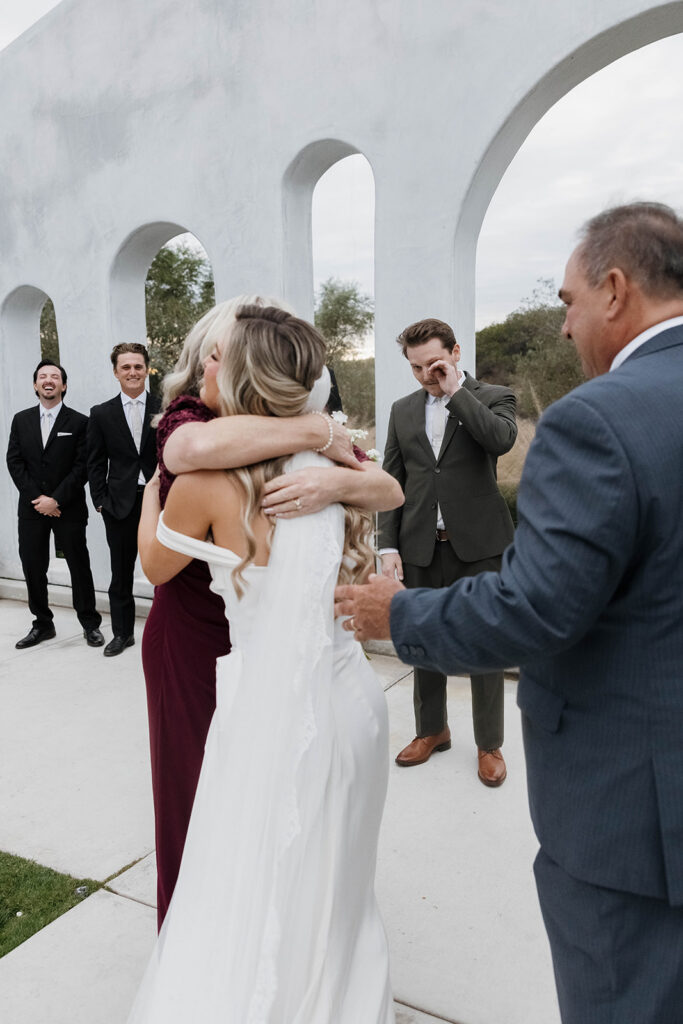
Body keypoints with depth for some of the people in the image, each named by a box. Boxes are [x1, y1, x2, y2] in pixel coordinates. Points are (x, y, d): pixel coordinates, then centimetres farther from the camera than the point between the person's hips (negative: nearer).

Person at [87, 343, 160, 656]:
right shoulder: (101, 414, 5)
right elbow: (96, 463, 6)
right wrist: (100, 500, -2)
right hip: (120, 504, 2)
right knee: (121, 574, 11)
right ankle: (122, 633, 25)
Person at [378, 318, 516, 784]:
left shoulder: (493, 397, 0)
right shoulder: (403, 410, 11)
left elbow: (501, 439, -23)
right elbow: (392, 483, 9)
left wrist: (456, 391, -15)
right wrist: (389, 546, 2)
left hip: (478, 545, -3)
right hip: (420, 548, 4)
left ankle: (489, 745, 23)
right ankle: (432, 729, 34)